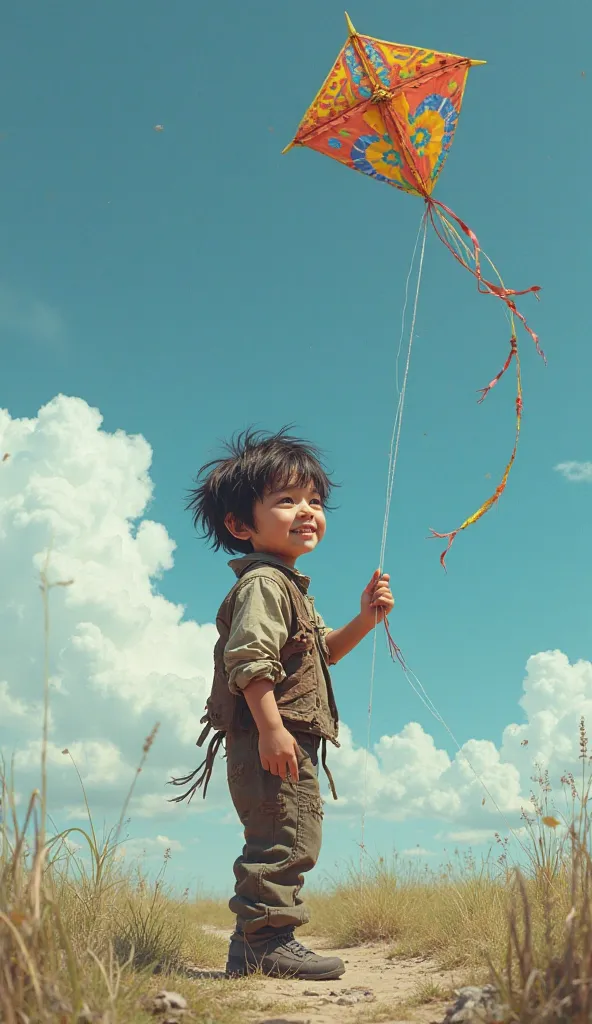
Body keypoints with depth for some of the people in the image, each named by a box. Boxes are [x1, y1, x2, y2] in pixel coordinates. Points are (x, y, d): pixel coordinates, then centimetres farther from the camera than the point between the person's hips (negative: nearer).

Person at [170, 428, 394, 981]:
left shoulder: (289, 588, 21)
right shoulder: (262, 582, -13)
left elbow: (319, 653, 28)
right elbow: (249, 658, -24)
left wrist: (364, 619, 15)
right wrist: (270, 727, -29)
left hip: (290, 743, 11)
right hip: (272, 739, -11)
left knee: (278, 843, 15)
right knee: (289, 837, -10)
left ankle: (249, 946, 22)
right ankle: (269, 939, -2)